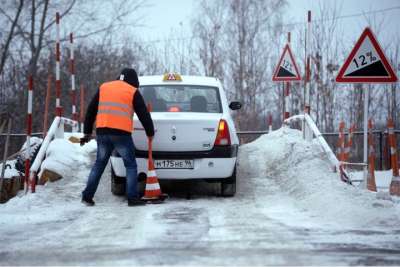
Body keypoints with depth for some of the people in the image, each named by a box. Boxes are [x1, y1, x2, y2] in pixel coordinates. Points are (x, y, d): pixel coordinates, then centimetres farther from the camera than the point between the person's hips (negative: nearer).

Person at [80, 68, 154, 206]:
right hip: (121, 134, -4)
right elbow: (143, 114, 6)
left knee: (99, 164, 14)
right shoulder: (133, 92, 5)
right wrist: (150, 132, 19)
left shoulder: (103, 88, 17)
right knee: (131, 165, 6)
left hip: (102, 132, 4)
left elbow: (91, 111, 18)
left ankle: (87, 196, 10)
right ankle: (132, 198, 0)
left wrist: (87, 132, 22)